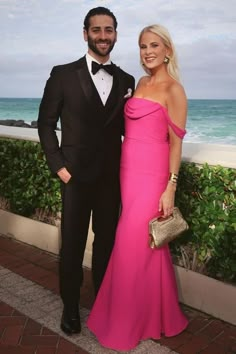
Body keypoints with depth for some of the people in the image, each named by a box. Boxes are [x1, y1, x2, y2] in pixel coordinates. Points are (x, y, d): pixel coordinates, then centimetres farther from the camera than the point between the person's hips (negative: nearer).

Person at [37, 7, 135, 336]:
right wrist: (58, 165, -6)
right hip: (76, 175, -2)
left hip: (112, 176, 3)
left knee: (106, 241, 14)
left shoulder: (126, 80, 7)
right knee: (72, 244, 8)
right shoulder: (63, 74, -2)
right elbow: (46, 123, 0)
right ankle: (71, 306, 27)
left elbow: (127, 127, 11)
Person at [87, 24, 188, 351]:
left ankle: (131, 322, 19)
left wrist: (170, 189, -15)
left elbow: (176, 143, -10)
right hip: (129, 171, 7)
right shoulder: (141, 83, 15)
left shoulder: (173, 90, -6)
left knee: (134, 247, -1)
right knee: (142, 245, 15)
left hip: (152, 175, -7)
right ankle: (148, 313, 34)